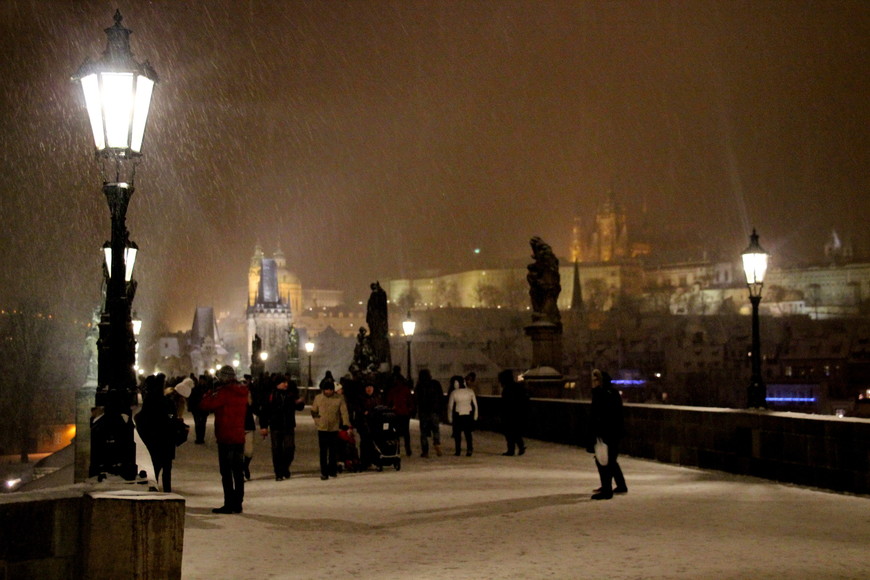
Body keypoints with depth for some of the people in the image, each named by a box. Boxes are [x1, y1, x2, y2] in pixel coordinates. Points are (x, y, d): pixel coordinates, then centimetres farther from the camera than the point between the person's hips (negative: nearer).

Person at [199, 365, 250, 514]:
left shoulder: (223, 392, -14)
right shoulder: (243, 392, 8)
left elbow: (205, 405, -18)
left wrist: (209, 394, 2)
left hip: (225, 438, -7)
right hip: (239, 437, 7)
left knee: (226, 472, -2)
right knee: (238, 472, 11)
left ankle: (229, 504, -2)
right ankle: (237, 504, 15)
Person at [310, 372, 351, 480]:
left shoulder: (339, 398, 0)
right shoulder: (318, 398, 5)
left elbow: (344, 412, -5)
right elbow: (313, 411, 16)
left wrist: (347, 424, -17)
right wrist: (317, 421, 3)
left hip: (334, 429, -1)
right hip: (322, 429, 1)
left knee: (333, 451, 6)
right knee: (323, 452, 0)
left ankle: (332, 470, 18)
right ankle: (324, 472, 5)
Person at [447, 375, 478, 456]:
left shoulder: (454, 393, -6)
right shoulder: (470, 391, 0)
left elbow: (450, 406, -2)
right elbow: (475, 404, 3)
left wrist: (450, 417, 6)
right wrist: (475, 415, 10)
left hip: (458, 414, -2)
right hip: (469, 414, 2)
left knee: (457, 432, 10)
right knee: (468, 432, 8)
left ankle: (458, 450, 10)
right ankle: (470, 448, -7)